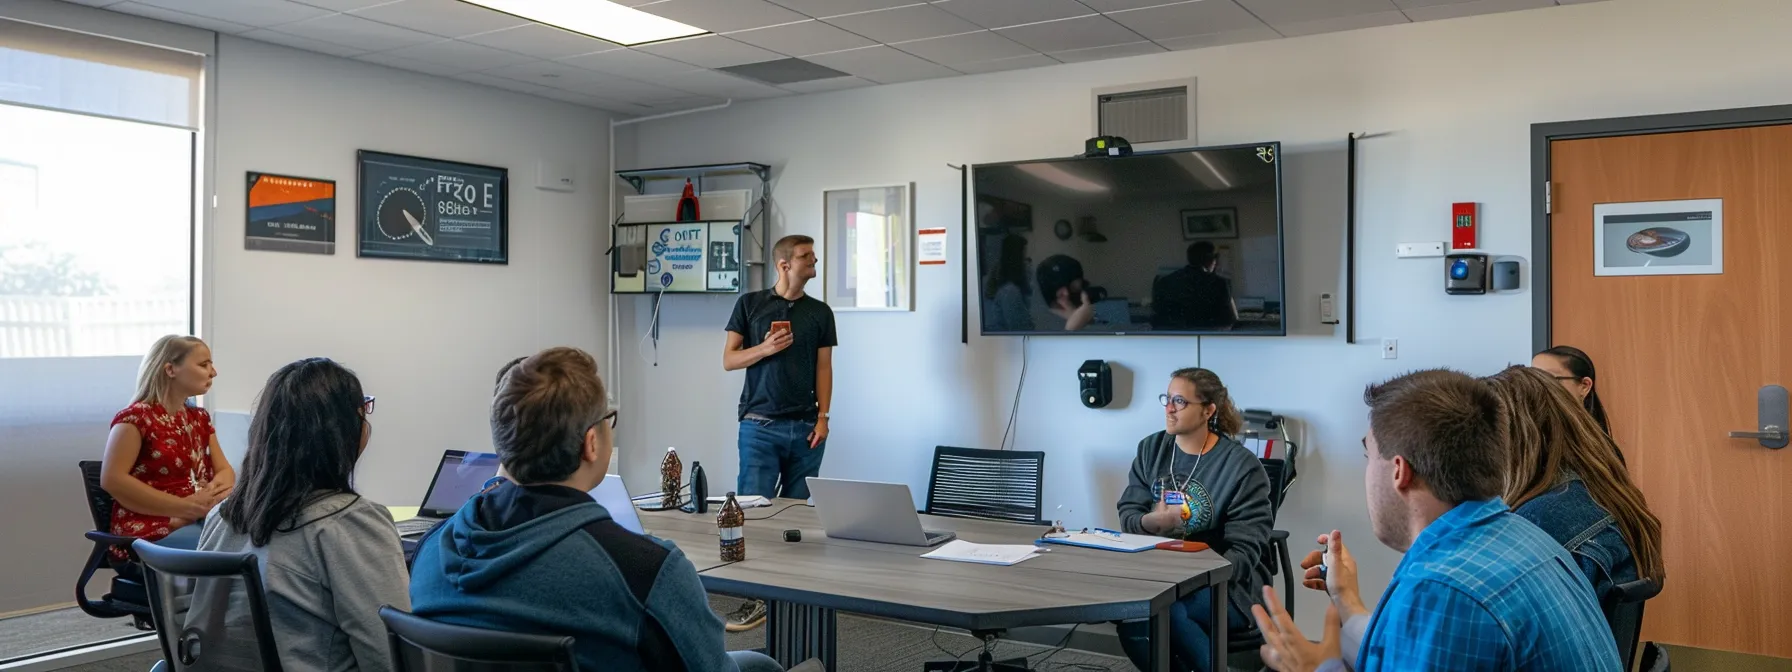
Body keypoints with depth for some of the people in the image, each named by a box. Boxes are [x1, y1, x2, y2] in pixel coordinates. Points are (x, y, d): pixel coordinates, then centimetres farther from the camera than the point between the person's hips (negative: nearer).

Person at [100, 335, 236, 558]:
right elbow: (112, 479, -14)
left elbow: (225, 470, 16)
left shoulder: (200, 418, 18)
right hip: (149, 531, -7)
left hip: (199, 522, 7)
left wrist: (217, 489, -10)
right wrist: (185, 507, -18)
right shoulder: (136, 417, -5)